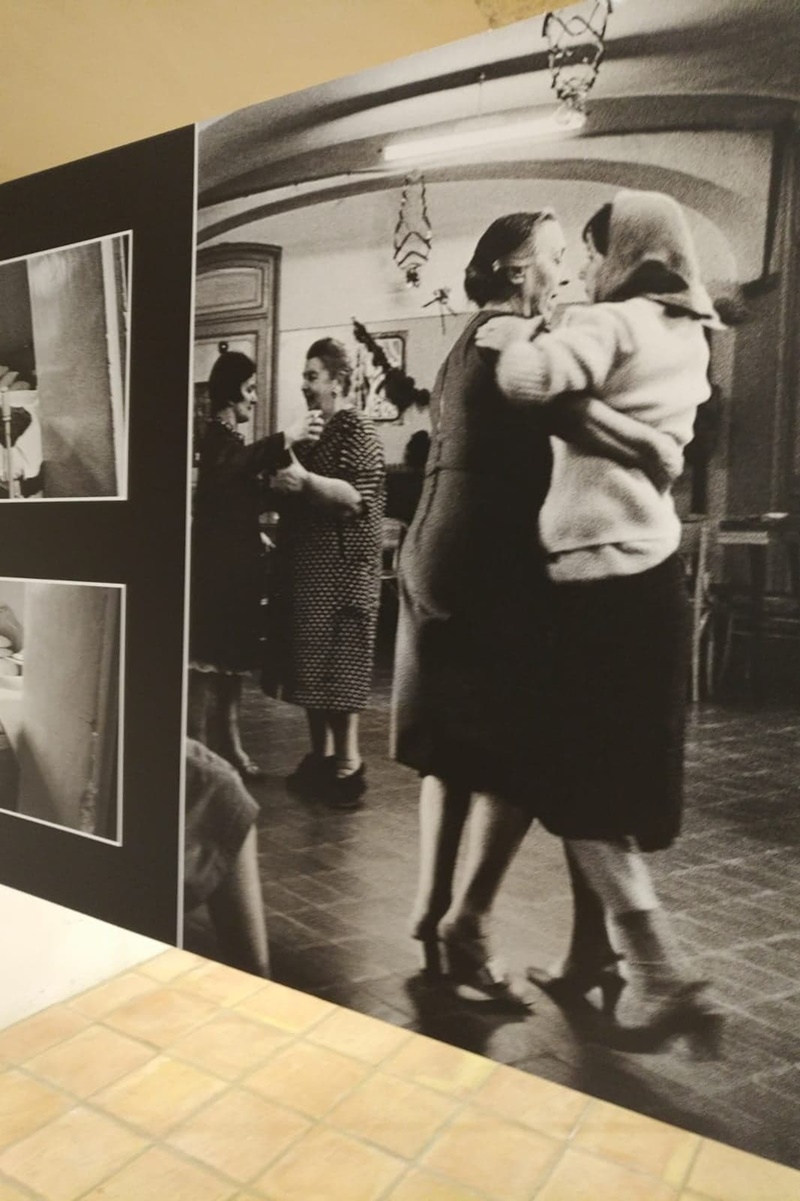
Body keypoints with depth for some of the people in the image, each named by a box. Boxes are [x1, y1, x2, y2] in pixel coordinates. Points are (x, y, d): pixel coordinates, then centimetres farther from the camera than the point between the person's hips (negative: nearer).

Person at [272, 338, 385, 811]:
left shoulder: (356, 429, -8)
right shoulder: (317, 430, 20)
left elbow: (358, 497, -21)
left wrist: (304, 479, -29)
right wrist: (283, 489, 17)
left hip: (341, 569, -9)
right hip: (309, 565, 9)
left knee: (338, 668, -6)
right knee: (314, 668, 11)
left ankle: (348, 767, 1)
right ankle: (321, 758, 20)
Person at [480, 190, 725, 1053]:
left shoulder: (612, 324, -9)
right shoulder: (690, 337, 17)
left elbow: (532, 378, -27)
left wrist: (500, 335, -6)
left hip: (597, 575, -8)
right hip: (649, 568, 9)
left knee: (582, 786, 0)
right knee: (614, 781, 14)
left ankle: (672, 982, 3)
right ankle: (591, 956, 28)